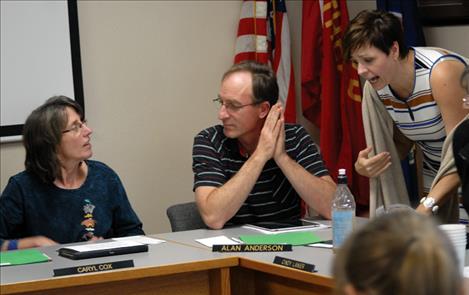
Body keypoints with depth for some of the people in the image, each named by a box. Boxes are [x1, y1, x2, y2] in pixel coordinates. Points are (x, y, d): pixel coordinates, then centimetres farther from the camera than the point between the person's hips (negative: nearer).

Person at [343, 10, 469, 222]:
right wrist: (364, 166, -14)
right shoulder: (375, 88, -6)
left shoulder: (441, 73, -27)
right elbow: (401, 143, 7)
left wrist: (427, 205, -35)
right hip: (436, 179, 6)